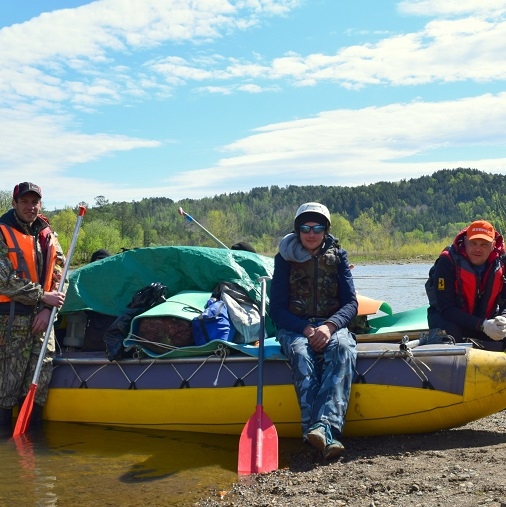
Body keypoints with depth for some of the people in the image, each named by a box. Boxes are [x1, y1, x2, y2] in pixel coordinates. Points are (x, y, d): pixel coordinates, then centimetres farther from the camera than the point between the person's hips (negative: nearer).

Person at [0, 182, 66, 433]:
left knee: (41, 378, 7)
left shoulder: (47, 236, 11)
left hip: (43, 317, 5)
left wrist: (48, 309, -6)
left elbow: (60, 276, 8)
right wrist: (43, 296, -14)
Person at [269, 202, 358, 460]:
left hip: (332, 325, 1)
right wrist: (305, 329, -18)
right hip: (293, 327, -1)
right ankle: (325, 432, -50)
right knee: (300, 352, -37)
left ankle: (324, 426, -51)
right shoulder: (285, 258, 4)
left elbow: (350, 303, 1)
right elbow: (276, 309, -1)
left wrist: (329, 326, -20)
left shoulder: (337, 256, 9)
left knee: (343, 349, -35)